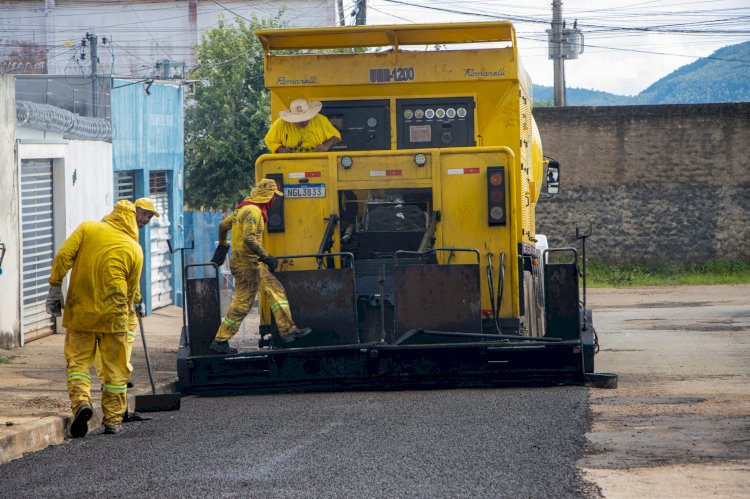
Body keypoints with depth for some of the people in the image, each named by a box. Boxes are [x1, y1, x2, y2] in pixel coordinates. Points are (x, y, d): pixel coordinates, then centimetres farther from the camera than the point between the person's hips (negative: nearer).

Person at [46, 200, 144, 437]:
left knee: (77, 361, 7)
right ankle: (112, 420, 12)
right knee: (115, 368, 10)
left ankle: (81, 400, -18)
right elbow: (131, 290, 8)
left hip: (80, 309, 0)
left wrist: (55, 287, -1)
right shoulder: (135, 249, 4)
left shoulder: (87, 229, 2)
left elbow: (63, 257, -7)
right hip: (113, 313, 0)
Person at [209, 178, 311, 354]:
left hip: (254, 263, 11)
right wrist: (266, 258, -24)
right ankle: (220, 341, 2)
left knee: (276, 290, 11)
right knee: (242, 304, -4)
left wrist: (222, 247, 36)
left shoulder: (244, 208, 13)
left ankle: (288, 330, 12)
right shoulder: (253, 211, -18)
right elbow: (249, 239, -29)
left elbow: (224, 225, 22)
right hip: (247, 264, -11)